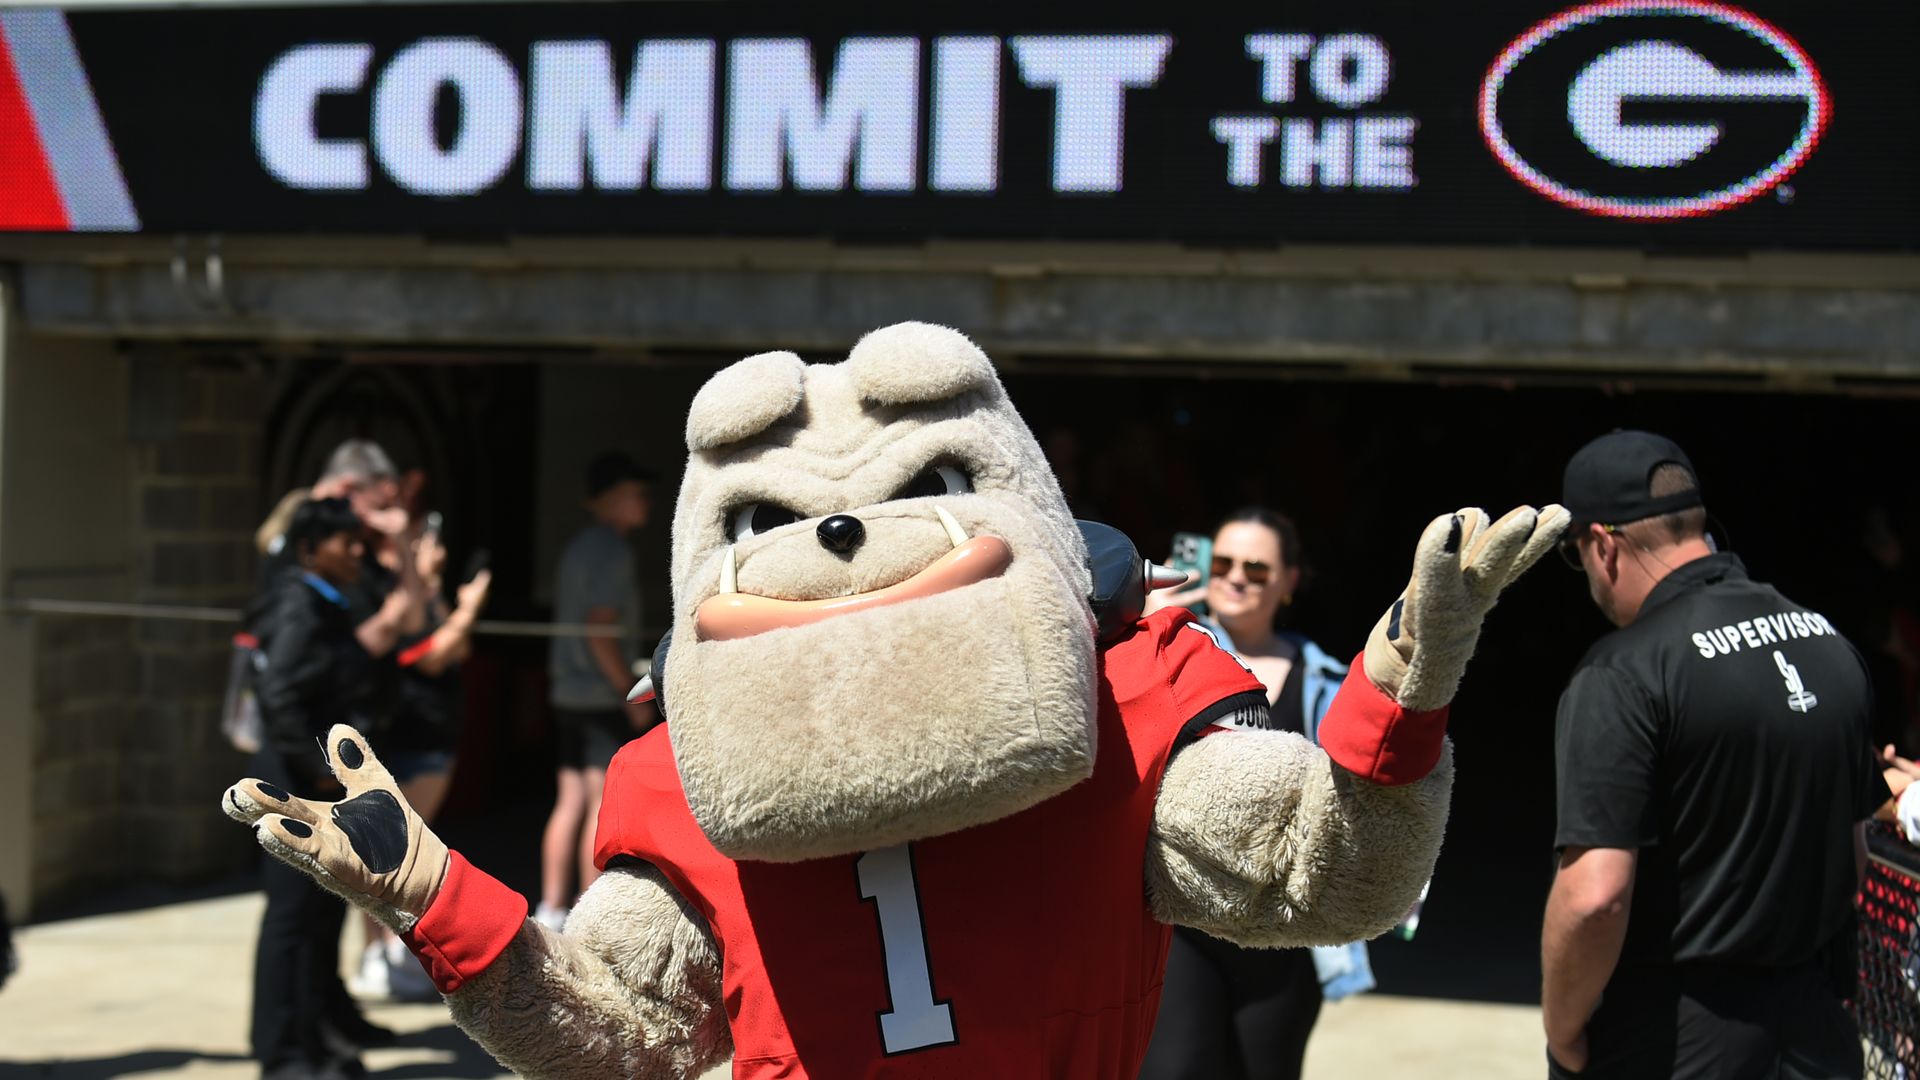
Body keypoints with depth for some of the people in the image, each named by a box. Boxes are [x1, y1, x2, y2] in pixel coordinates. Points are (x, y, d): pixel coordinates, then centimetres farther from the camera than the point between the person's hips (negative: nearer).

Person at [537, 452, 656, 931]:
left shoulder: (579, 546, 16)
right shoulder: (612, 550, -12)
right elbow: (600, 628, -19)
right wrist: (633, 695, -16)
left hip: (568, 693, 9)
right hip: (603, 695, -9)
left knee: (570, 801, 10)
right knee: (605, 804, -5)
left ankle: (551, 911, 12)